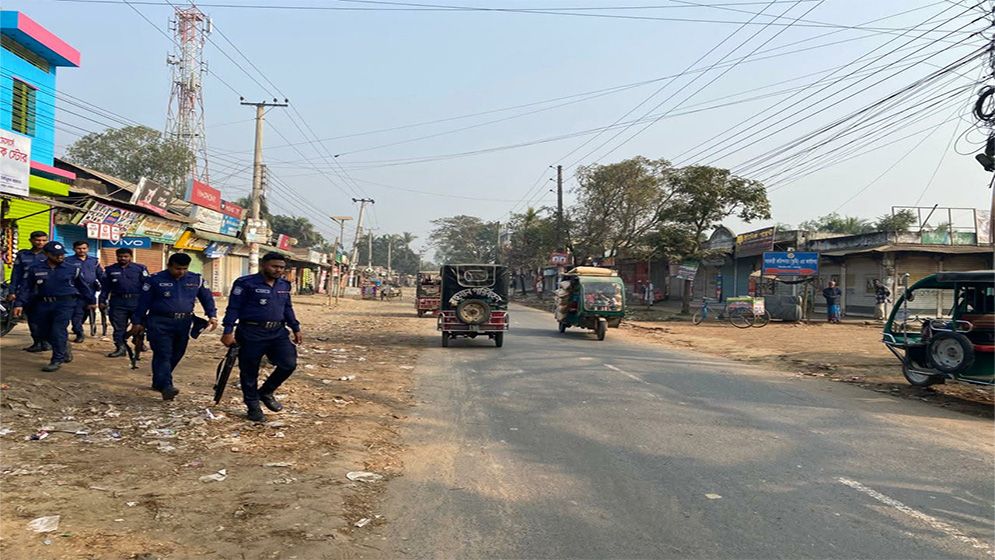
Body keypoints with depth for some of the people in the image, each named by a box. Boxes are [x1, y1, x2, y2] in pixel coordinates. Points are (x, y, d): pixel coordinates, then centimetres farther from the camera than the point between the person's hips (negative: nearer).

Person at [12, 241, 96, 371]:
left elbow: (83, 286, 12)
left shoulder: (72, 269, 2)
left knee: (58, 331, -13)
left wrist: (91, 301, 19)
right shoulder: (34, 269, 3)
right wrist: (19, 304, -3)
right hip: (43, 304, 3)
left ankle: (57, 360, -5)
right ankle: (64, 348, 34)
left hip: (65, 303, -3)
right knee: (44, 333, 11)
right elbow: (24, 287, 5)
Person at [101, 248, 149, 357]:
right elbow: (106, 287, 16)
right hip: (117, 302, 2)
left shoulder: (140, 268, 2)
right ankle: (120, 348, 10)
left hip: (136, 301, -2)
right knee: (118, 327, 4)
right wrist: (102, 301, 11)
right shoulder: (110, 270, 11)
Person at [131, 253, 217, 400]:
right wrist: (137, 322, 4)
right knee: (163, 354, -13)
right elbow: (143, 302, 2)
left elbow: (206, 298, 14)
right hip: (160, 323, -4)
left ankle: (158, 382, 28)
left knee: (176, 354, 11)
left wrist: (212, 315, 3)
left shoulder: (196, 280, 5)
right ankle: (166, 387, -20)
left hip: (184, 323, 4)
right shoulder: (155, 280, -3)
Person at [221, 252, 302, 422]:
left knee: (289, 364, -7)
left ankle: (266, 392, 17)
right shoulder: (246, 283, -7)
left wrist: (296, 329, 18)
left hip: (278, 332, 5)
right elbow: (233, 308, -8)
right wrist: (228, 332, -13)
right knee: (249, 372, 5)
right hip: (252, 334, -5)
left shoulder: (284, 285, 12)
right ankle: (253, 406, 22)